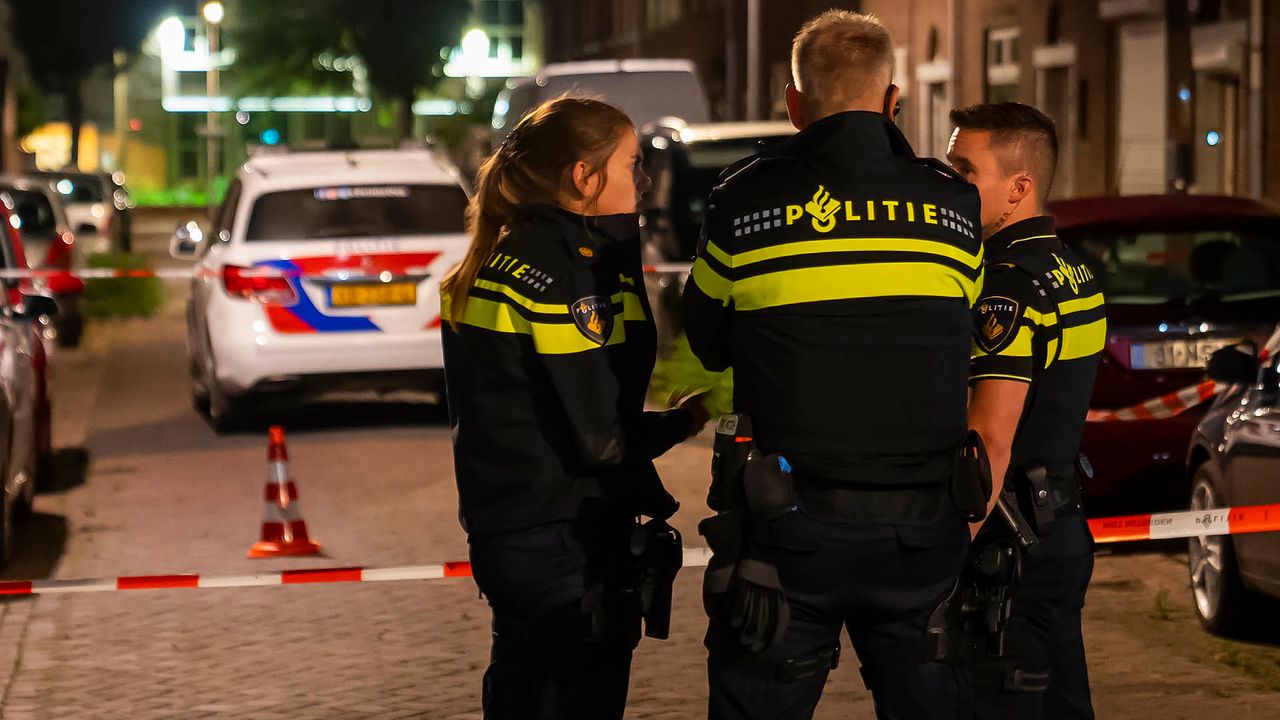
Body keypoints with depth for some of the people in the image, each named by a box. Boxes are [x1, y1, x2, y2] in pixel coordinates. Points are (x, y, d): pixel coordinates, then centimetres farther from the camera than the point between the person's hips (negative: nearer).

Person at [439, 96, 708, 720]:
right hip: (566, 548, -9)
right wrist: (683, 422, -4)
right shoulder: (565, 269, -18)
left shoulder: (500, 259, 10)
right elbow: (600, 435, -20)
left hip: (508, 531, 9)